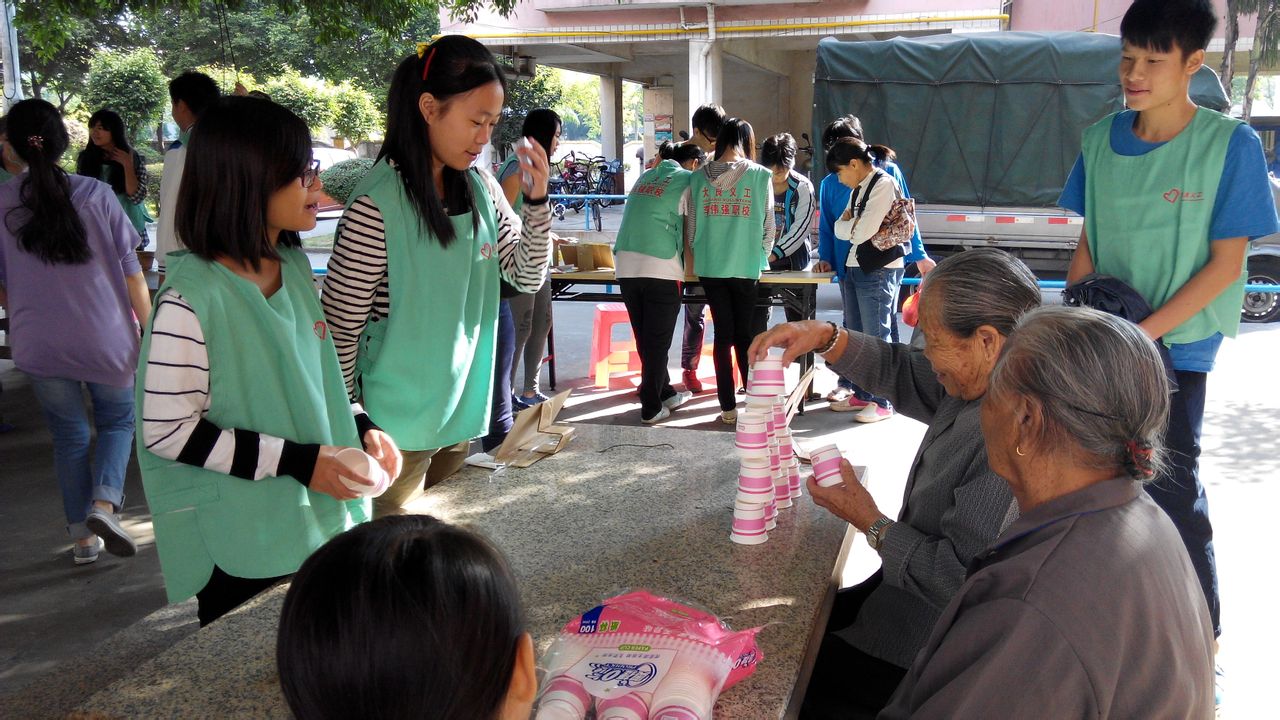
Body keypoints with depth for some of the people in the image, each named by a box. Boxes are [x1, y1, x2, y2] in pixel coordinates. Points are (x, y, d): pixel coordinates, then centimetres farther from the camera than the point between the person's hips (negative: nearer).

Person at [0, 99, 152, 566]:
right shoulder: (96, 195, -9)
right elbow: (130, 270, -6)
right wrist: (149, 327, 4)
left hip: (38, 344, 2)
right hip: (106, 338, -1)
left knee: (69, 436, 16)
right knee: (117, 421, 19)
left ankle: (83, 537, 19)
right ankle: (104, 505, -4)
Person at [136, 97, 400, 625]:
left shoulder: (292, 264, 4)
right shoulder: (193, 297, -21)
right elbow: (167, 431, -20)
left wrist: (360, 428, 0)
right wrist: (297, 460, -21)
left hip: (319, 521, 7)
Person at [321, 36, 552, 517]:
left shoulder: (481, 187, 1)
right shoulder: (378, 204, -18)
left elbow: (527, 277, 6)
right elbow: (340, 328, -14)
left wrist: (537, 198, -9)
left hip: (463, 410, 6)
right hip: (399, 424, -6)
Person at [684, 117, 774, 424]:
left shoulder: (699, 177, 0)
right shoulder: (760, 176, -6)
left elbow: (690, 228, 4)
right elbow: (768, 226, 0)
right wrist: (761, 257, 16)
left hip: (710, 267, 2)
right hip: (746, 267, -1)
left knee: (723, 335, 8)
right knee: (745, 336, 10)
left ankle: (728, 407, 10)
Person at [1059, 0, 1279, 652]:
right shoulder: (1102, 140, 1)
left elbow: (1226, 264, -11)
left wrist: (1146, 332, -17)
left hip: (1176, 345, -4)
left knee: (1172, 490, -1)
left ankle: (1203, 639, 19)